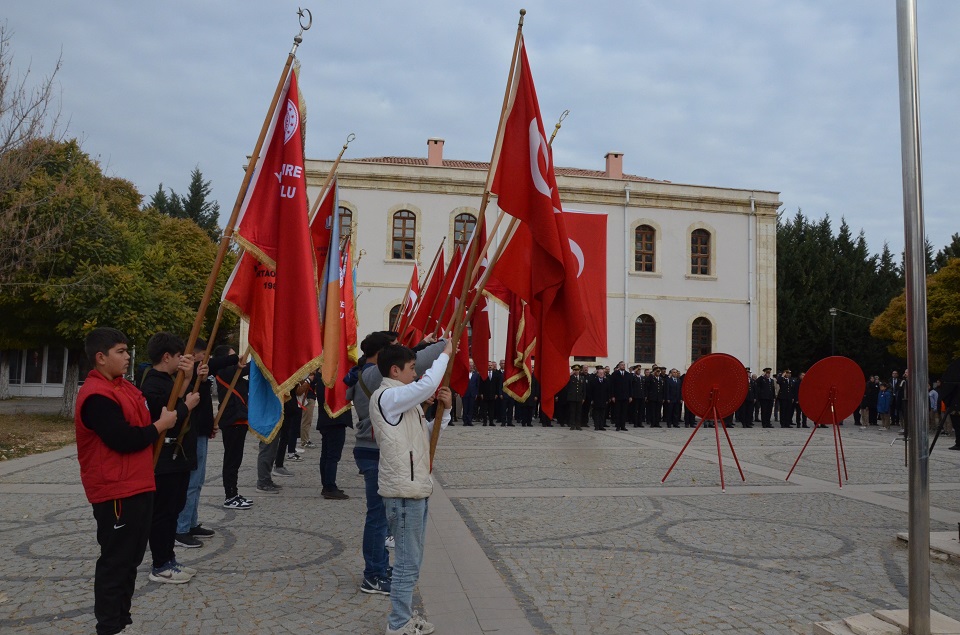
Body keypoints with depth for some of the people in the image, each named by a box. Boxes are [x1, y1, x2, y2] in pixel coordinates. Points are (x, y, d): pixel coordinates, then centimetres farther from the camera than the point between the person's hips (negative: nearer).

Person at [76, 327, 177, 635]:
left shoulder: (123, 386, 13)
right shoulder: (97, 396, -19)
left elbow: (140, 424, 20)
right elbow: (125, 440, -25)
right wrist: (161, 425, -12)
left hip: (137, 486, 10)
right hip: (116, 492, -10)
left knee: (131, 557, 17)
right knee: (116, 560, 0)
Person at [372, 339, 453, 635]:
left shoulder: (404, 400, 17)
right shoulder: (387, 397, -15)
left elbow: (428, 432, 19)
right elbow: (428, 384, -28)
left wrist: (444, 410, 2)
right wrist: (445, 353, -15)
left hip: (416, 488, 10)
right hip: (404, 491, -10)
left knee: (411, 560, 18)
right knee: (408, 562, -2)